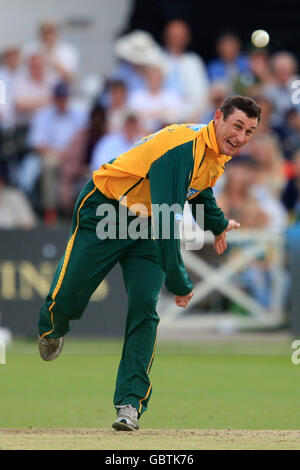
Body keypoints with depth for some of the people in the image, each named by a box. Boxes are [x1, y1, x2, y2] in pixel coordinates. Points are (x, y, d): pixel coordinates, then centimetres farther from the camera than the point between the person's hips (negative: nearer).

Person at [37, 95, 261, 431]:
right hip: (104, 212, -6)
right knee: (68, 297, -2)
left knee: (144, 307, -12)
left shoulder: (218, 157, -3)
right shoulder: (183, 145, -32)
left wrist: (217, 225, 40)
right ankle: (51, 328, 37)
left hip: (147, 227, 6)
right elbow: (167, 218, -35)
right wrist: (178, 283, -34)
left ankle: (130, 403, -11)